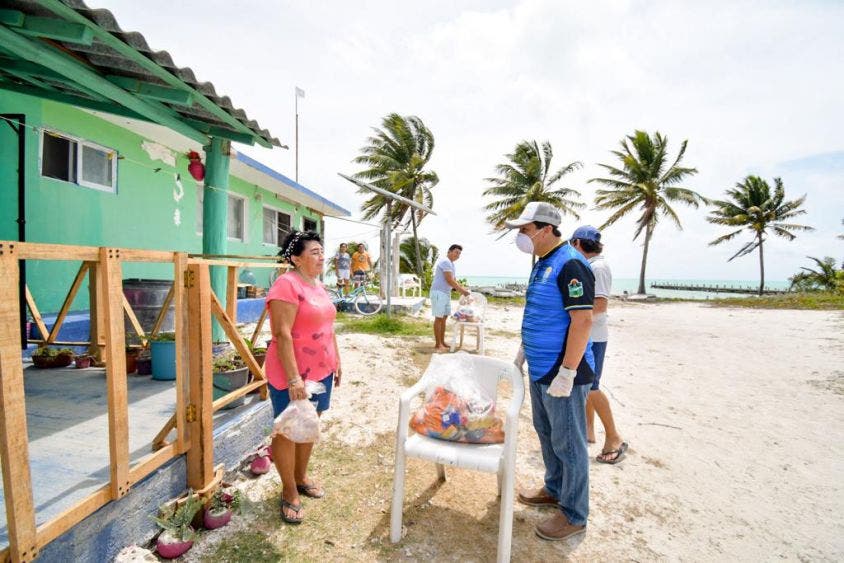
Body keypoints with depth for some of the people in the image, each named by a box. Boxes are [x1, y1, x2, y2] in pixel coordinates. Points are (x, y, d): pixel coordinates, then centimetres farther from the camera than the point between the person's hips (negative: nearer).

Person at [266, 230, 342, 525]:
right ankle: (289, 492, 26)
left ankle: (301, 476, 40)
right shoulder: (287, 284, -18)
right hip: (292, 376, -8)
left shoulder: (318, 284, 10)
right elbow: (282, 335, -23)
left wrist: (336, 359, 16)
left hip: (321, 371, 8)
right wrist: (293, 379, -25)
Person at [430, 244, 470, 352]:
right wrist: (461, 290, -11)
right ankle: (437, 344, -2)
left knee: (444, 317, 11)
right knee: (439, 318, -7)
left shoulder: (451, 264, 19)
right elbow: (449, 280, -20)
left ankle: (442, 342, 18)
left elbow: (454, 281, 23)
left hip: (446, 293, 10)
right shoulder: (445, 262, -14)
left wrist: (464, 289, 11)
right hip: (438, 293, -10)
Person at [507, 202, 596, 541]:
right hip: (539, 368, 9)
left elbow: (582, 320, -23)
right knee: (546, 433, 22)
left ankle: (574, 515, 25)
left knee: (568, 443, 6)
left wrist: (566, 373, -24)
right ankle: (555, 490, 41)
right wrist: (523, 350, 20)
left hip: (562, 372, -9)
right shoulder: (542, 263, 11)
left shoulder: (570, 265, -19)